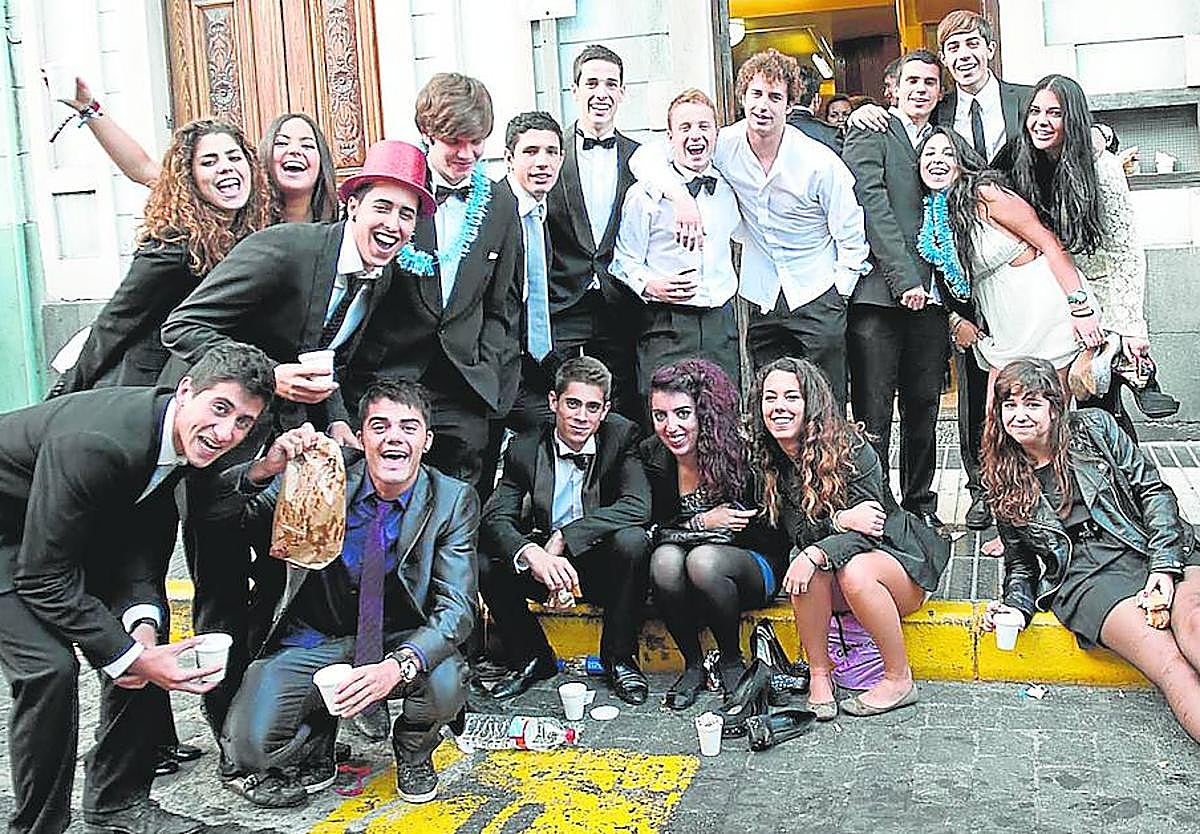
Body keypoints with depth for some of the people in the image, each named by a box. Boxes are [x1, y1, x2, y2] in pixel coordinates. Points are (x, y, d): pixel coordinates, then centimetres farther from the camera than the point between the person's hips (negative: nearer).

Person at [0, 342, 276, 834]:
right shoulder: (90, 443, -38)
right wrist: (130, 656, -32)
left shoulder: (180, 438, -14)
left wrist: (142, 622, -22)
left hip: (75, 526, 8)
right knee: (48, 667, -21)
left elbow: (142, 541, -5)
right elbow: (43, 577, -32)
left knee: (141, 639, 2)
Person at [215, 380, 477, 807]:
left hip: (401, 639, 0)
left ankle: (414, 749, 6)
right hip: (315, 639, 0)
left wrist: (398, 665, -39)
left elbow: (457, 607, -19)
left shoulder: (453, 500, -12)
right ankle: (316, 750, 17)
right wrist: (266, 468, -34)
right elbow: (217, 510, -11)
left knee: (445, 684, -32)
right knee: (249, 743, -22)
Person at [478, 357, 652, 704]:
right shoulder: (525, 448, -7)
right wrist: (532, 553, -38)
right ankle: (532, 658, 1)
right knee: (484, 561, -21)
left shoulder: (622, 436, -12)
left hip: (603, 566, -2)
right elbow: (496, 518, -15)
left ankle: (619, 657, -11)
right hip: (545, 565, 2)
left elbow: (638, 506, -26)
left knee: (632, 541, -33)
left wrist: (564, 538, -32)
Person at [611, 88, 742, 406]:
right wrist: (649, 286, -19)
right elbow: (625, 261, -1)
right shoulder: (645, 193, -3)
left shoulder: (728, 189, 11)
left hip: (721, 323, 4)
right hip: (666, 327, -4)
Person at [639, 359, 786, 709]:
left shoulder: (739, 450, -16)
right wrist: (702, 522, -19)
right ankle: (693, 663, -9)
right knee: (664, 559, -30)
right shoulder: (651, 456, -5)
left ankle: (731, 660, -8)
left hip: (754, 568, -3)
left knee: (702, 561, -34)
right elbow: (649, 528, -7)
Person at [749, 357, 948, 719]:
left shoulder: (850, 449, -20)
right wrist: (841, 520, -31)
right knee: (810, 568, -30)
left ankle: (899, 680, -18)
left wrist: (815, 553, -39)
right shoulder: (767, 462, -6)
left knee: (854, 569, -35)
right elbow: (798, 533, -11)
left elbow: (865, 532, -22)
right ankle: (819, 676, -19)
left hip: (896, 557, -3)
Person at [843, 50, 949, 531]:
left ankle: (920, 505, 20)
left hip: (930, 295, 6)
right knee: (873, 414, -4)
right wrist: (903, 277, -16)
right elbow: (872, 204, -9)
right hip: (879, 293, -6)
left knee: (924, 409, 10)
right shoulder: (870, 133, 2)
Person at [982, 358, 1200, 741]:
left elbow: (1153, 490, 5)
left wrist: (1164, 564, -8)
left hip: (1152, 549, 1)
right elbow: (1020, 564, 19)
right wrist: (1016, 606, -3)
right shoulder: (1004, 484, 13)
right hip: (1085, 576, -1)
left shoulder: (1093, 427, 10)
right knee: (1168, 663, -29)